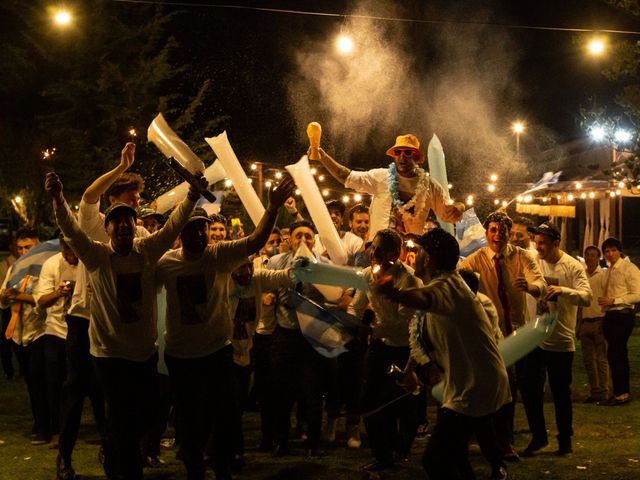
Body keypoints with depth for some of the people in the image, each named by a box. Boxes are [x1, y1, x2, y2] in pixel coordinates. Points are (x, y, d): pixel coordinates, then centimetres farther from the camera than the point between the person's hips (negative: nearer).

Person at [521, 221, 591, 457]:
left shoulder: (573, 266, -9)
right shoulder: (533, 261, 1)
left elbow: (586, 297, -21)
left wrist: (562, 290, -36)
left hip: (561, 341, -3)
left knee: (560, 393, 7)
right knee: (529, 389, 6)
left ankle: (565, 439, 24)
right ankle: (538, 436, 23)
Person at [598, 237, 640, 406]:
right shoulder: (609, 270, 15)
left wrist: (613, 301, -18)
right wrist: (605, 303, 7)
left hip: (623, 315, -8)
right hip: (610, 315, 8)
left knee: (615, 354, -11)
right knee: (619, 354, 13)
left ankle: (620, 394, -3)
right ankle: (624, 393, 20)